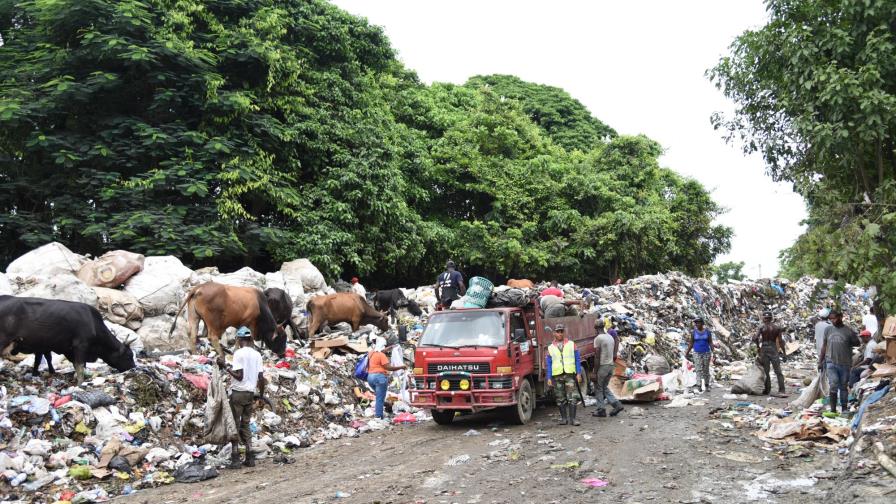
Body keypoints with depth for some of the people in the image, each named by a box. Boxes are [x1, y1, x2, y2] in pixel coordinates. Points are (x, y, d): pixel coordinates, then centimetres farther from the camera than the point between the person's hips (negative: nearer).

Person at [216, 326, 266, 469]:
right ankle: (250, 458, 10)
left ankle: (235, 459, -2)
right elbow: (261, 378, 4)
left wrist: (225, 366, -10)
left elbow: (239, 376, -17)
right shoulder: (257, 354, 5)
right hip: (250, 393, 5)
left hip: (238, 393, -5)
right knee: (246, 425, 14)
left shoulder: (239, 353, -11)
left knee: (235, 425, 1)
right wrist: (261, 395, 14)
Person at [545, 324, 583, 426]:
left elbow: (577, 359, 7)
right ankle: (563, 418, 13)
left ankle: (572, 418, -4)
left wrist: (578, 373, -1)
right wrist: (549, 378, 4)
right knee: (560, 399, 5)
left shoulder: (571, 344, 8)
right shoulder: (551, 348, 10)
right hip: (557, 375, 2)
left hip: (570, 374, -1)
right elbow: (549, 364, 11)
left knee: (572, 397, -8)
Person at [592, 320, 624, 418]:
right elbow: (614, 355, 15)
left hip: (602, 366, -7)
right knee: (605, 387, 18)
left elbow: (597, 357, -16)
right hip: (611, 365, 7)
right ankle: (617, 404, 5)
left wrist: (595, 372, -13)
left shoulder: (598, 339, -13)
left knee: (598, 388, 5)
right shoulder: (611, 337, 11)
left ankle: (601, 410, 7)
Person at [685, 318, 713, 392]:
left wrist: (713, 353, -9)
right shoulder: (693, 332, -4)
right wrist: (687, 353, 0)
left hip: (706, 353, 1)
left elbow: (710, 343, -2)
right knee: (699, 370, -12)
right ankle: (699, 386, -16)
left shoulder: (708, 332, -4)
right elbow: (691, 343, 1)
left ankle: (706, 386, 22)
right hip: (697, 353, -1)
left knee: (706, 370, 8)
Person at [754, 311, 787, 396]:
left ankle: (767, 390, 9)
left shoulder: (762, 328, -1)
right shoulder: (777, 327, 3)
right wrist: (784, 353, 4)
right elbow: (780, 341, 1)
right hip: (774, 349, 0)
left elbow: (756, 338, -12)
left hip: (764, 349, 0)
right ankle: (781, 390, -10)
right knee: (778, 371, 0)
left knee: (766, 371, 8)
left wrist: (758, 347, 5)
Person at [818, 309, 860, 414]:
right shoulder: (828, 330, 6)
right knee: (833, 386, -10)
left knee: (843, 387, 10)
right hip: (831, 363, 1)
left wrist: (846, 344, -5)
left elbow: (857, 343, 7)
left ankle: (844, 408, 21)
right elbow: (824, 346, 11)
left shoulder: (848, 330, -3)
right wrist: (820, 361, 11)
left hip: (845, 363, -1)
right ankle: (833, 409, -5)